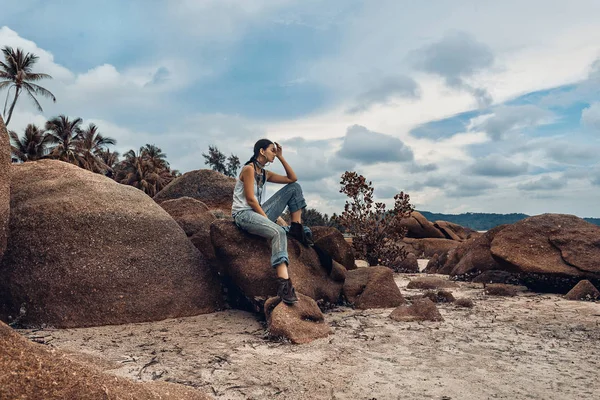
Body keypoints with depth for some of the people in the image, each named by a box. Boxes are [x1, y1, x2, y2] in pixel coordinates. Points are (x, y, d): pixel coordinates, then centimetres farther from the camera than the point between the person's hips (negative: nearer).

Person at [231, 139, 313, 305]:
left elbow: (292, 178, 16)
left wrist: (281, 157, 11)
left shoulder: (265, 174, 16)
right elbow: (250, 199, -15)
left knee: (294, 187, 5)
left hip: (258, 212, 9)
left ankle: (297, 229, -1)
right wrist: (267, 218, -16)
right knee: (279, 232, -38)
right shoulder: (249, 169, -8)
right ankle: (284, 284, -48)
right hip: (243, 214, -9)